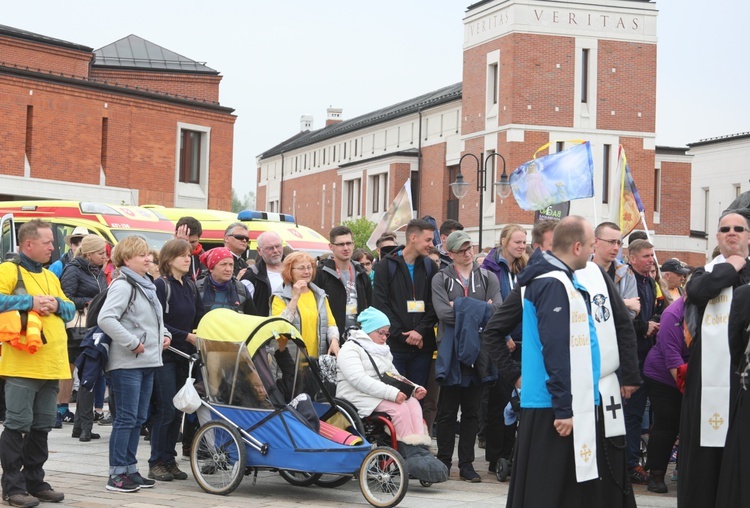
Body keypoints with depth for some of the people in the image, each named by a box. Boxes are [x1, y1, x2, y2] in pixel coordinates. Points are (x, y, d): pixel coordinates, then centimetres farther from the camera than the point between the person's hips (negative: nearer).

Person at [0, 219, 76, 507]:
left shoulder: (50, 276, 20)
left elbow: (71, 310, 20)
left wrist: (56, 304, -1)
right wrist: (30, 301, -20)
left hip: (52, 364, 8)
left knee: (42, 426, 12)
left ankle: (34, 481, 21)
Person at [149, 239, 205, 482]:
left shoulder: (190, 286, 13)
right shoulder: (161, 285, -9)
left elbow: (200, 316, 12)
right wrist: (187, 336, -16)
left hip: (184, 355, 7)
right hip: (164, 355, -7)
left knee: (178, 410, 8)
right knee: (166, 410, -6)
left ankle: (169, 460, 16)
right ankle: (156, 463, 2)